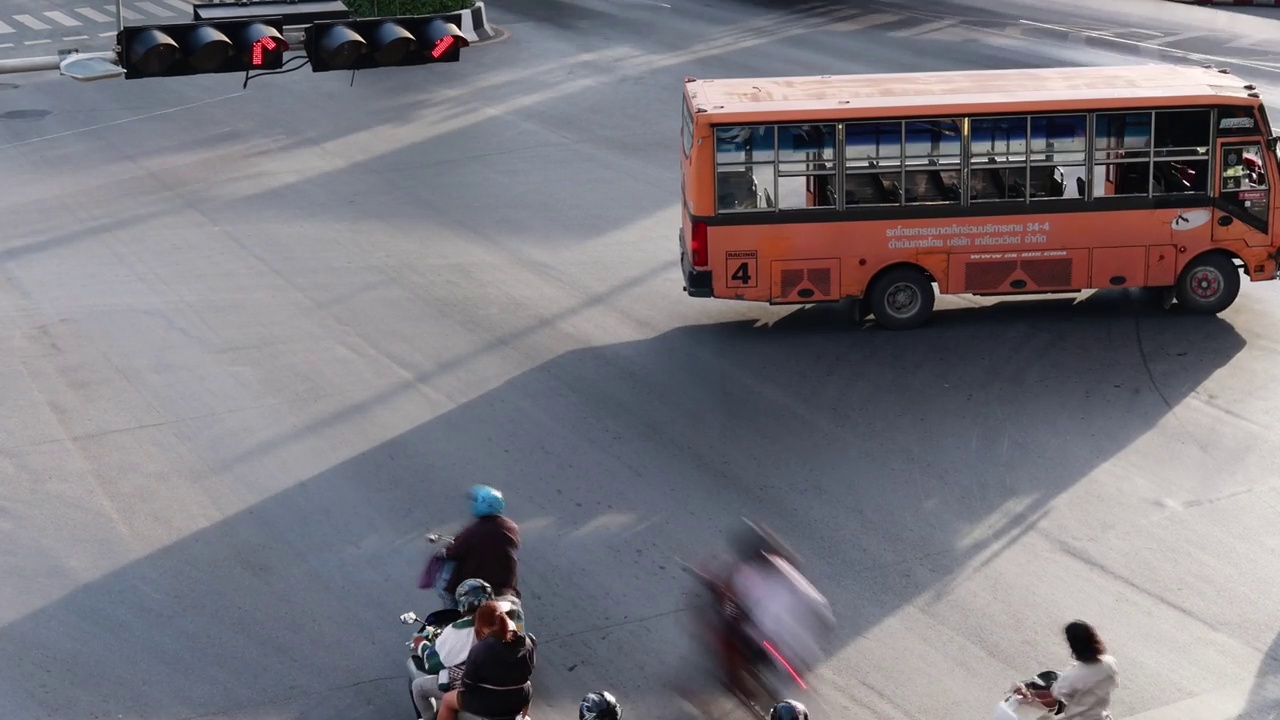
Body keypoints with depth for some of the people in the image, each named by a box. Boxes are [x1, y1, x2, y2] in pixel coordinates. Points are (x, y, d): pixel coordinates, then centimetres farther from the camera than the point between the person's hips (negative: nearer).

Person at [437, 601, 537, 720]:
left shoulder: (479, 650, -23)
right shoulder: (528, 642, -10)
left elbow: (467, 684, -14)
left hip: (488, 704, -4)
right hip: (519, 700, 4)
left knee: (447, 700, 21)